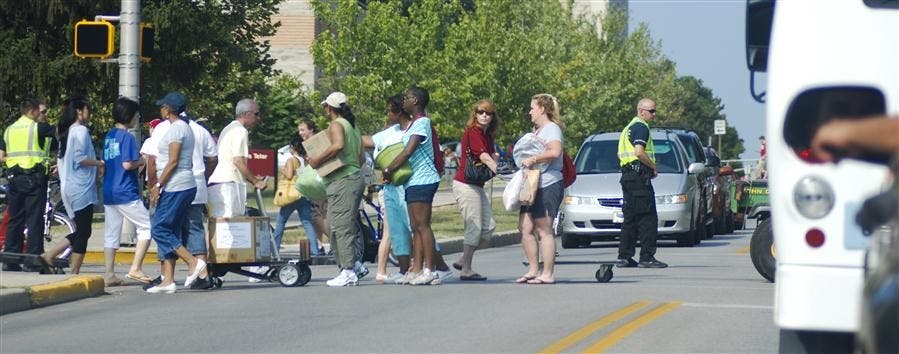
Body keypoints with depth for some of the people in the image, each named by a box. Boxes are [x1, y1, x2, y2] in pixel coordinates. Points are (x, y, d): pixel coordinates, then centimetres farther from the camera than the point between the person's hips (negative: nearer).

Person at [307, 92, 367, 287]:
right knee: (349, 225, 16)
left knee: (340, 226, -10)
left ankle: (348, 272, -13)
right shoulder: (353, 126, 21)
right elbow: (361, 158, 22)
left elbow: (338, 145, -27)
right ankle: (356, 265, 13)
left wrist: (317, 160, -20)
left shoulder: (336, 125, -7)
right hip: (356, 177, 10)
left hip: (342, 181, -10)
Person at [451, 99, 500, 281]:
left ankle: (463, 260, 16)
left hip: (477, 186, 9)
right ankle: (466, 270, -3)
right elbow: (484, 157, -25)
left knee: (489, 225, 9)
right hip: (466, 184, -9)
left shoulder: (487, 136, 15)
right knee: (474, 227, -9)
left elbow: (492, 157, 2)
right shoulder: (472, 133, -13)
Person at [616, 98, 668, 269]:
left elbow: (621, 154, 24)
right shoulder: (641, 127, -10)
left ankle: (624, 257, 11)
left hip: (627, 176, 10)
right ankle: (647, 257, -10)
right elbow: (639, 152, -24)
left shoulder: (629, 127, 21)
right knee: (648, 218, -8)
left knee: (630, 218, 12)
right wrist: (654, 167, -9)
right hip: (639, 175, -10)